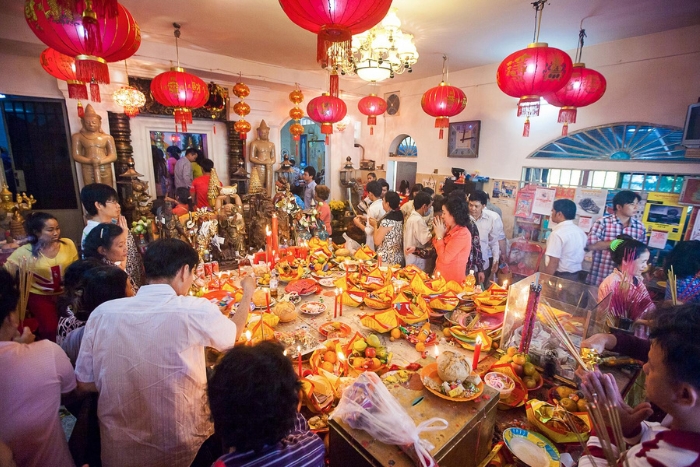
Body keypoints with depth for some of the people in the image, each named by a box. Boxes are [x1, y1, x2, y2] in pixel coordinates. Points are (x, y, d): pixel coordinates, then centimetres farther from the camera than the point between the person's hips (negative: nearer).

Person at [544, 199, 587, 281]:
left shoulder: (558, 233, -21)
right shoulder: (581, 231, 6)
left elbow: (553, 263, -23)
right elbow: (581, 258, 13)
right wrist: (574, 274, 23)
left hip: (560, 276, -8)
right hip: (575, 276, 8)